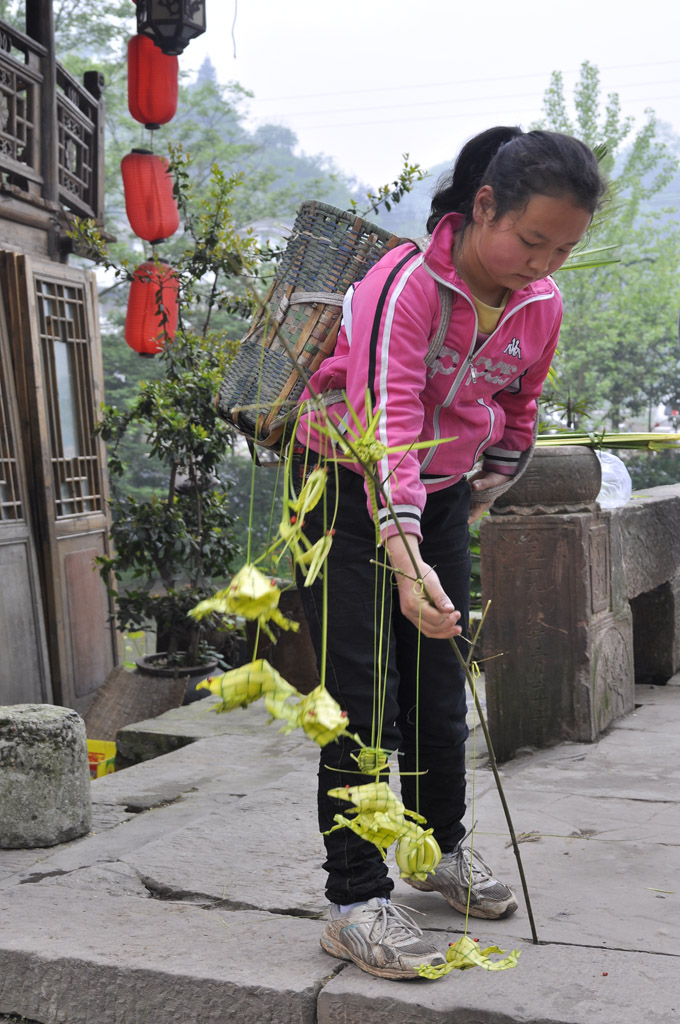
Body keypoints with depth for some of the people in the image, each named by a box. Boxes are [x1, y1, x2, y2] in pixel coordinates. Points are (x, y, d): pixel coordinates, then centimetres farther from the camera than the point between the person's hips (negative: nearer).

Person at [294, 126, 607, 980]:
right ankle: (355, 902, -3)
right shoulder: (405, 285, -28)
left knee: (440, 688, 11)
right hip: (348, 488, -5)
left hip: (443, 496, 6)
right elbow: (384, 422, -40)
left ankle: (445, 851, 31)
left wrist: (479, 501, 10)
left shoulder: (542, 303, -7)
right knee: (364, 695, -10)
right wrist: (406, 557, -51)